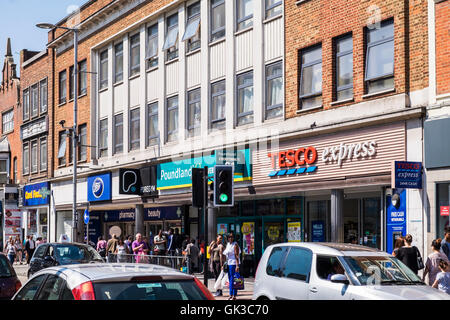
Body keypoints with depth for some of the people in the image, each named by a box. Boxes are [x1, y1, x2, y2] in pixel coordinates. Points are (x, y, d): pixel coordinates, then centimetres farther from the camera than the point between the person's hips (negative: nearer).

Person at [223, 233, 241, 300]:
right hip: (228, 264, 8)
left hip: (234, 264, -8)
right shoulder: (228, 244, 15)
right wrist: (223, 265, 18)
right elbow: (225, 255, 20)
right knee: (230, 280, 9)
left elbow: (236, 256, -15)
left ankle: (234, 295, -8)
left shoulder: (235, 245, -8)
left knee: (233, 280, -9)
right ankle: (231, 295, 14)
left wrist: (237, 266, -22)